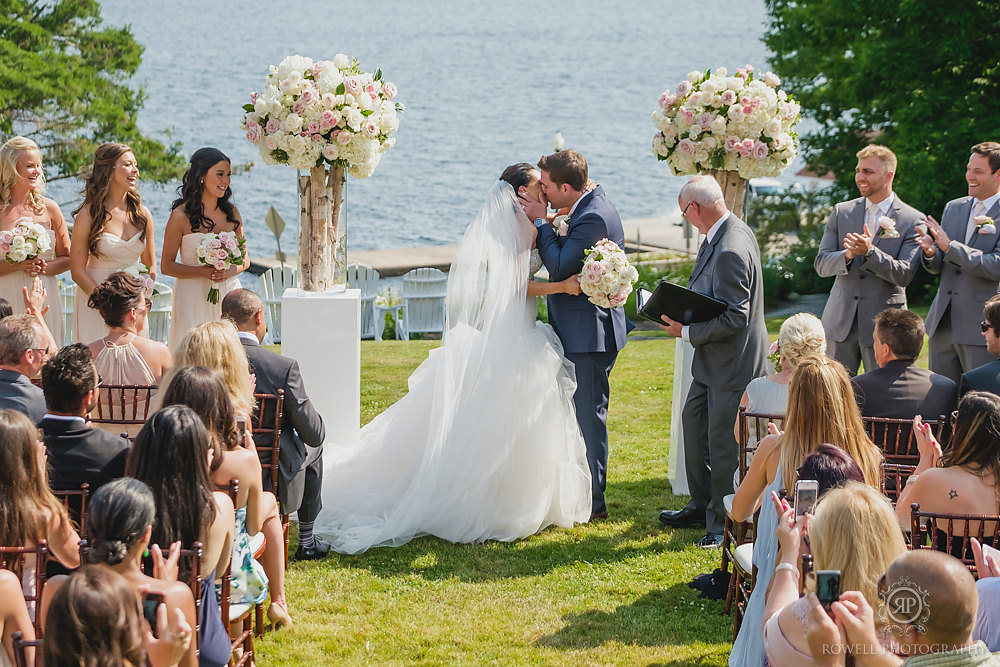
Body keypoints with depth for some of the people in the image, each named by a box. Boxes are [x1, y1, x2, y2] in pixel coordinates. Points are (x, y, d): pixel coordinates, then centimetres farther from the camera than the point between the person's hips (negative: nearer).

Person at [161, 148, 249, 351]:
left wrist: (231, 271, -8)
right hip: (193, 297, -4)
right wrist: (204, 272, -16)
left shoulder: (231, 212, 8)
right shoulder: (181, 216, -5)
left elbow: (245, 258, 14)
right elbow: (166, 266, -4)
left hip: (228, 294, 4)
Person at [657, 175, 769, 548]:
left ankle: (724, 523, 11)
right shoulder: (728, 231, 4)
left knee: (722, 441, -1)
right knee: (694, 422, 22)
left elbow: (734, 318, -27)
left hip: (732, 363, -11)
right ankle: (702, 506, 36)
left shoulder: (731, 252, -28)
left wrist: (687, 332, -19)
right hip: (712, 360, 11)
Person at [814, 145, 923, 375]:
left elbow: (904, 275, -11)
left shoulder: (913, 221, -3)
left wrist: (870, 252, -25)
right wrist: (847, 255, -18)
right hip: (842, 321, 3)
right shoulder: (842, 212, 8)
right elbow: (821, 264, 3)